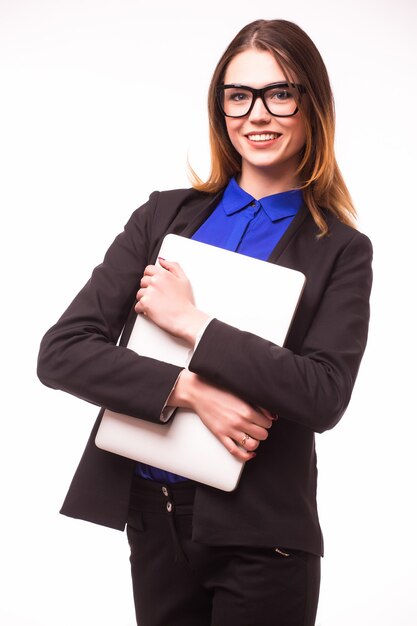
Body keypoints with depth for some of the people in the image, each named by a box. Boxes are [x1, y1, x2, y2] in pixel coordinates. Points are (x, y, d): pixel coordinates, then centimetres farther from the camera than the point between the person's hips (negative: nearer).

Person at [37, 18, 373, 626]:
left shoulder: (342, 252, -2)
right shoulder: (164, 216, 3)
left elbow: (324, 397, -16)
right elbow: (60, 352, -5)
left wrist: (191, 323, -16)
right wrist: (190, 388, -18)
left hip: (260, 535, -2)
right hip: (151, 516, 3)